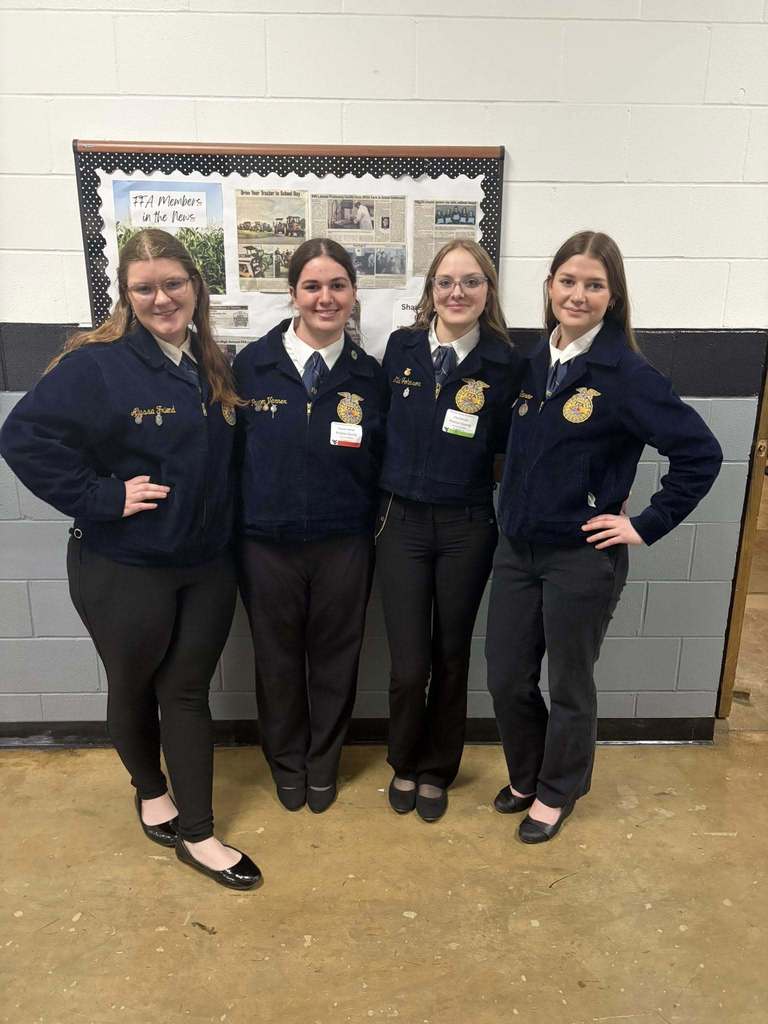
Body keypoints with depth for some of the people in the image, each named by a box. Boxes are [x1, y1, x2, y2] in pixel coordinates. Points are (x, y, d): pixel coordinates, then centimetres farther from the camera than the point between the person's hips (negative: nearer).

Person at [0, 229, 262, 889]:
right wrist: (102, 497, -20)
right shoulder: (96, 364, -13)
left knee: (187, 693, 13)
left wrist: (223, 520, 2)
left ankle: (197, 835, 27)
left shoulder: (213, 368, 6)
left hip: (208, 567, 5)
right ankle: (151, 792, 45)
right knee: (133, 688, 17)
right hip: (123, 572, -4)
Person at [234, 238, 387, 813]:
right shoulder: (252, 364, -3)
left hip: (344, 545, 1)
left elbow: (381, 464, 7)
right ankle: (286, 765, 40)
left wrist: (370, 524, 0)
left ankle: (324, 765, 39)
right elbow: (230, 451, 2)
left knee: (335, 659, 13)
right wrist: (238, 525, 2)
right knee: (277, 660, 15)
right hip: (266, 544, 0)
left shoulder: (369, 375, 0)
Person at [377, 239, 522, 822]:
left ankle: (436, 771, 36)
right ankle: (404, 764, 32)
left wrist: (479, 413, -15)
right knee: (408, 666, 2)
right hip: (402, 521, 1)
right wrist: (376, 500, 2)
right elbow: (381, 425, 7)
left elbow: (508, 446, 1)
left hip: (468, 526, 0)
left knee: (451, 657, 13)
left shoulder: (504, 362, -4)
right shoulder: (401, 348, 0)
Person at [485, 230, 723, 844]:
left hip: (582, 558, -5)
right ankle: (526, 776, 41)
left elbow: (701, 453, -13)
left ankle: (557, 793, 38)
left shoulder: (626, 374, -13)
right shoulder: (534, 363, 5)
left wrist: (647, 526, -13)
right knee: (506, 678, 14)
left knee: (569, 685, 12)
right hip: (517, 549, 6)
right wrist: (514, 514, 8)